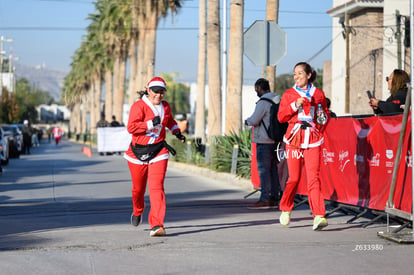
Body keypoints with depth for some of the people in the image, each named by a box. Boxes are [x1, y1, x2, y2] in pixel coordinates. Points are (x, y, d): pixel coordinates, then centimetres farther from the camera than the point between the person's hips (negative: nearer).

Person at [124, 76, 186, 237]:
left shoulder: (165, 107, 8)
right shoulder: (139, 106, -12)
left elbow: (170, 121, 31)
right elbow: (131, 127, -24)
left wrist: (177, 133, 15)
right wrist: (151, 123, -28)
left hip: (158, 151, 2)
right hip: (138, 152, -2)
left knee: (157, 187, -15)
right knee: (138, 188, 14)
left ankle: (156, 225, -20)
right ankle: (137, 212, 47)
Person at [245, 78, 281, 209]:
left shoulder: (263, 102, -14)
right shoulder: (278, 100, 13)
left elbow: (254, 120, -18)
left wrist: (247, 121, 5)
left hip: (264, 141, -8)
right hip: (276, 140, 8)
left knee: (263, 169, -7)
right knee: (273, 169, 11)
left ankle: (264, 199, -10)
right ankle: (274, 198, 13)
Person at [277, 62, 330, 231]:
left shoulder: (318, 94, 10)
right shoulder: (289, 94, 9)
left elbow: (326, 113, 24)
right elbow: (281, 117, 5)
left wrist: (323, 116, 1)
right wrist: (294, 106, -9)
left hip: (312, 141, 0)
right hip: (294, 140, 0)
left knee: (313, 177, -12)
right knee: (294, 178, 1)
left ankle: (319, 216, -18)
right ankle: (285, 209, 25)